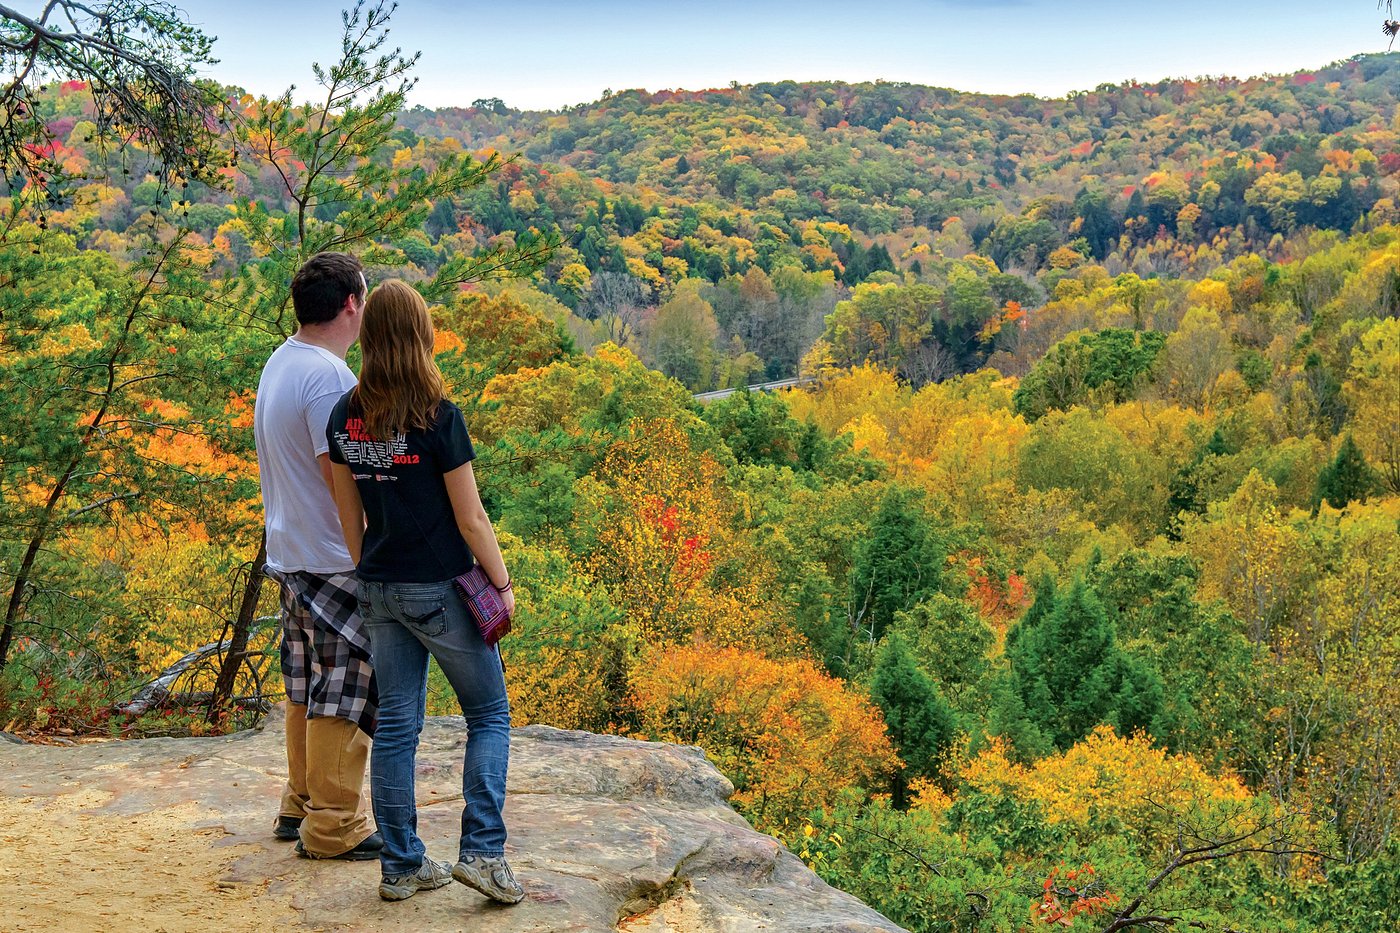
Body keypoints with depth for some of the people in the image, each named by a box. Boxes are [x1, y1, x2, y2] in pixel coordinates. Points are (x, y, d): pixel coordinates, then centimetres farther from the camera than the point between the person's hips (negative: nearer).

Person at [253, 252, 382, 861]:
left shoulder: (279, 364, 10)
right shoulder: (327, 376, -20)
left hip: (289, 555, 10)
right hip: (335, 563, -10)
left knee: (308, 690, 19)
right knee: (343, 697, 0)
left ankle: (301, 805, 30)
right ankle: (333, 827, 8)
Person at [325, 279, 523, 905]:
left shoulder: (345, 417, 0)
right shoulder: (437, 417, -17)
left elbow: (349, 514, 8)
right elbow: (470, 518, -13)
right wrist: (501, 583, -1)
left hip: (380, 589, 5)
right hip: (440, 589, -5)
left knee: (395, 725, 12)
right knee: (489, 714, 11)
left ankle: (401, 865, 20)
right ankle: (481, 851, 4)